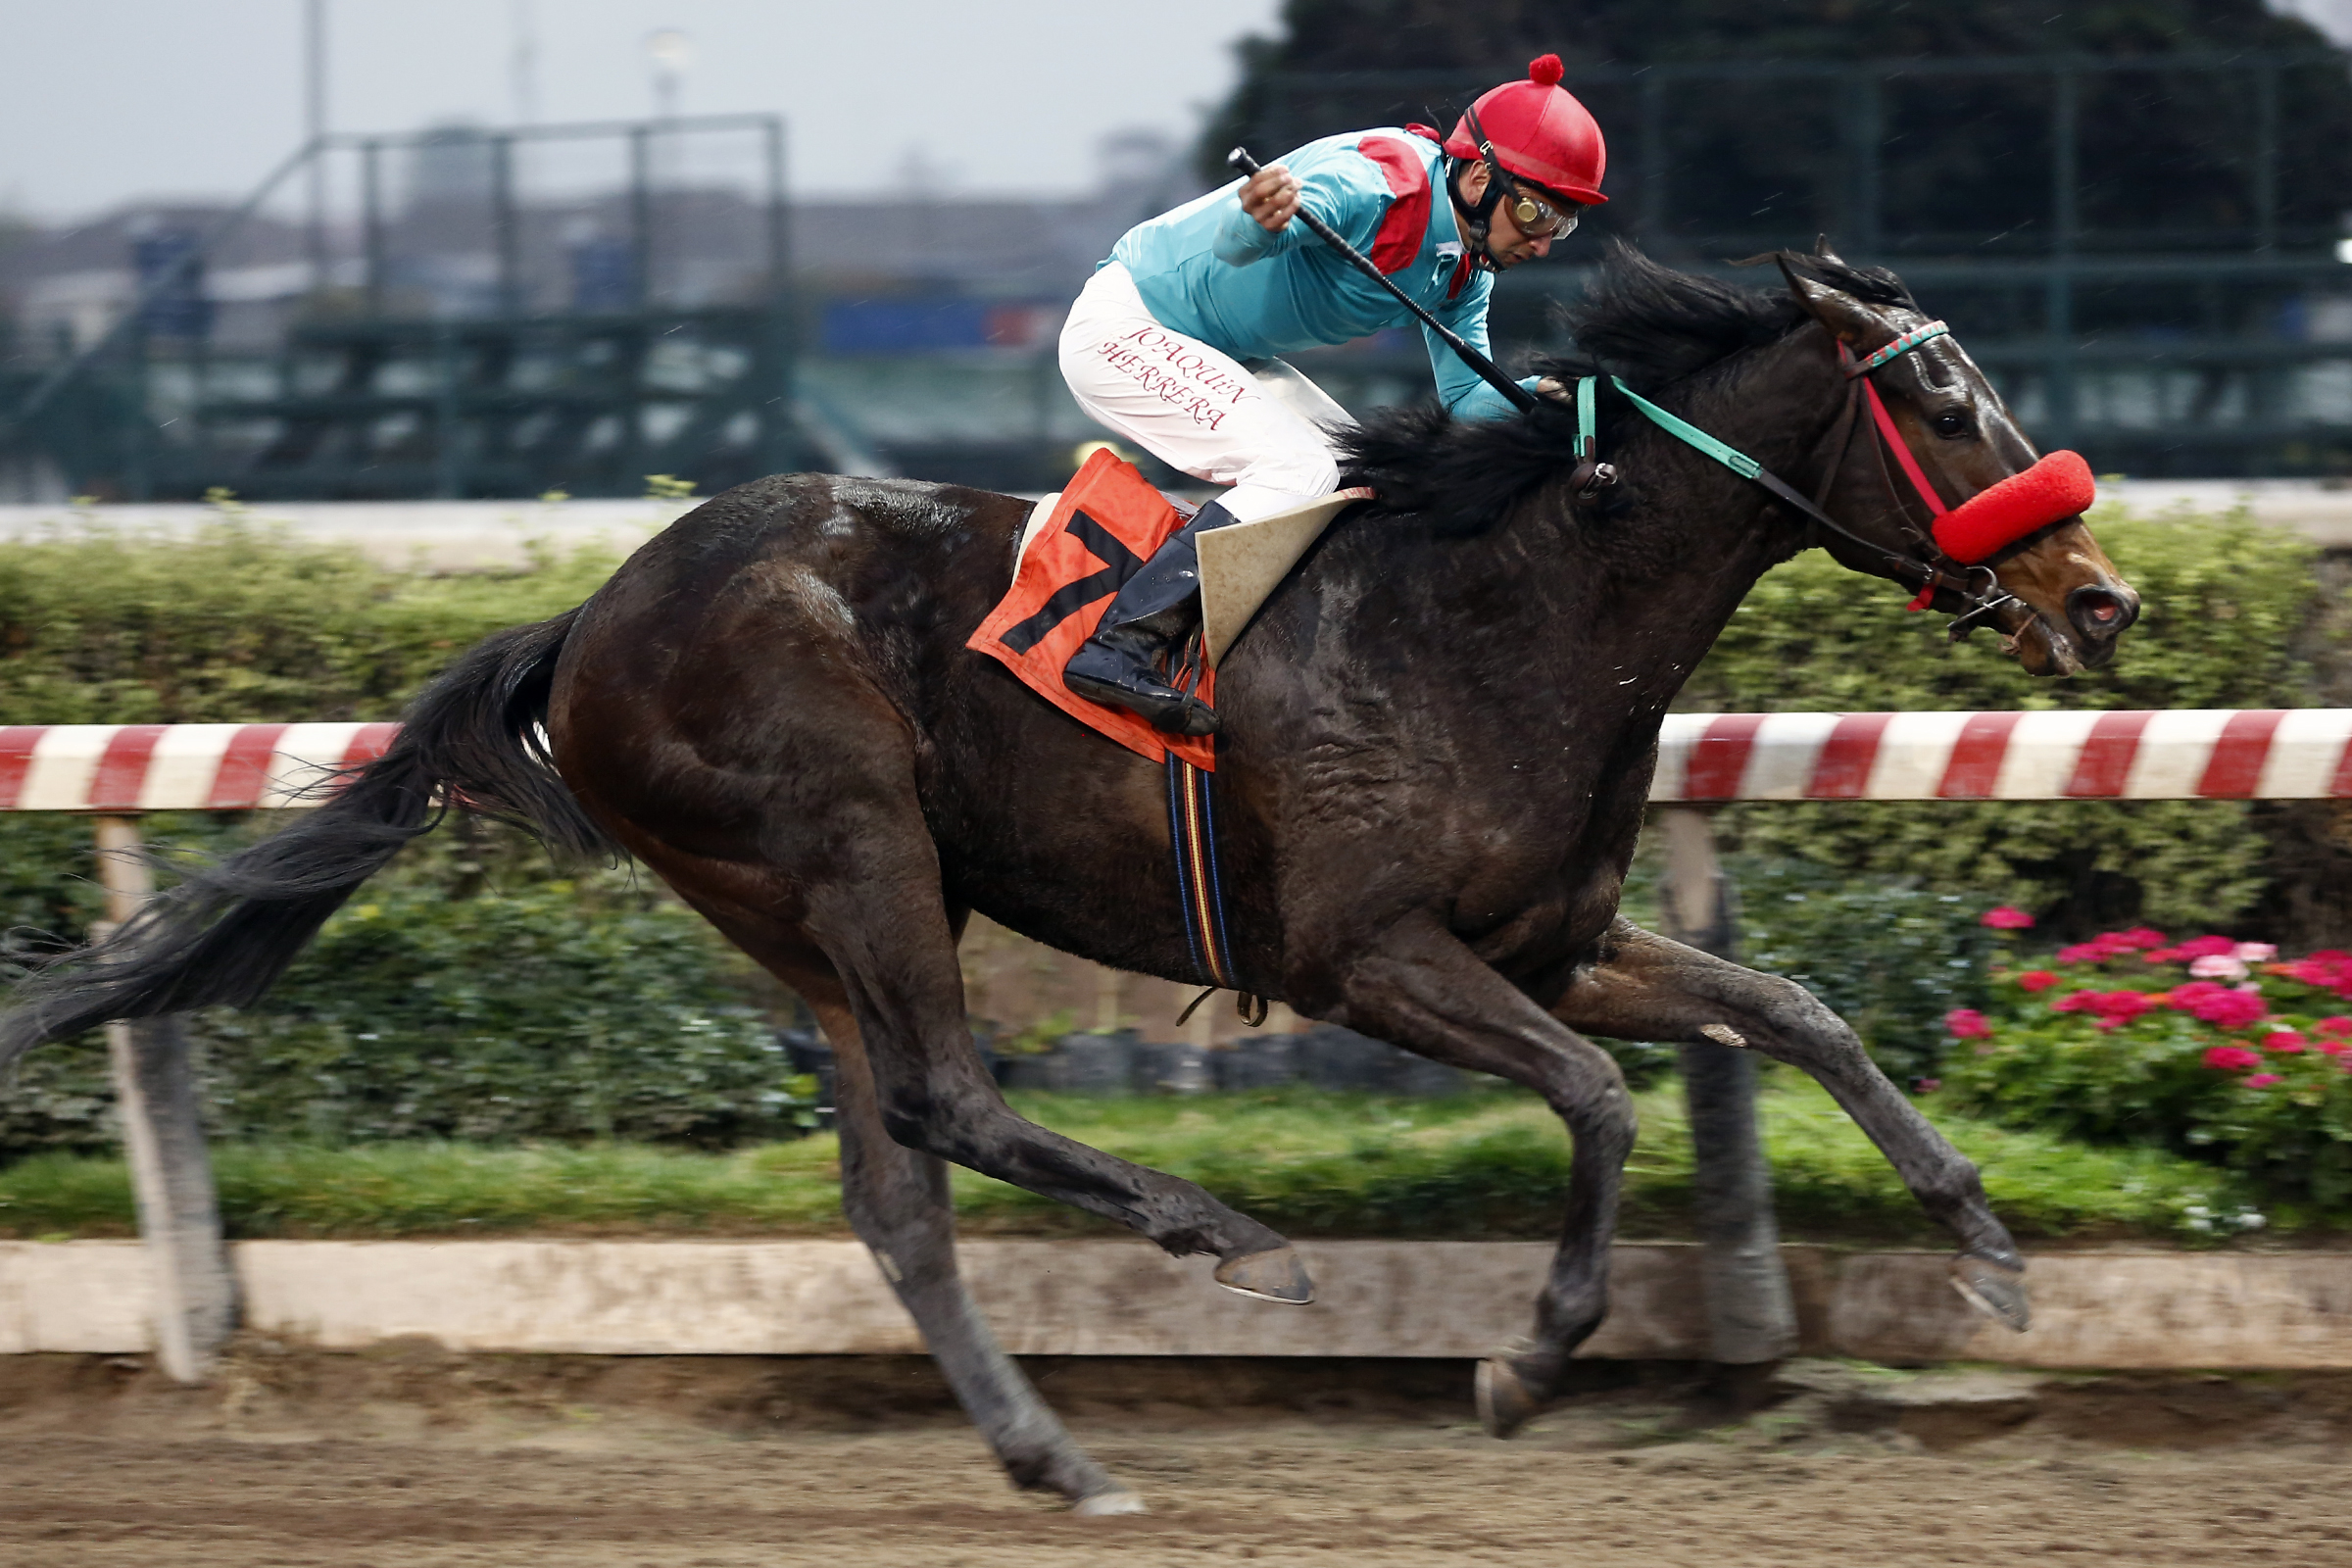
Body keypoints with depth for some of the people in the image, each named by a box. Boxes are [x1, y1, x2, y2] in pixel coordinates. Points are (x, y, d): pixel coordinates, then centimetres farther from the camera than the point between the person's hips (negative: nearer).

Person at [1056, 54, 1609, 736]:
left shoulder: (1469, 266, 1)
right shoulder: (1378, 184, -28)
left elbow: (1465, 397, 4)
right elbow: (1234, 245, -42)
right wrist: (1258, 220, -66)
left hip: (1210, 357, 10)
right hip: (1125, 327, -10)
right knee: (1299, 468, -23)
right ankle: (1119, 649, -26)